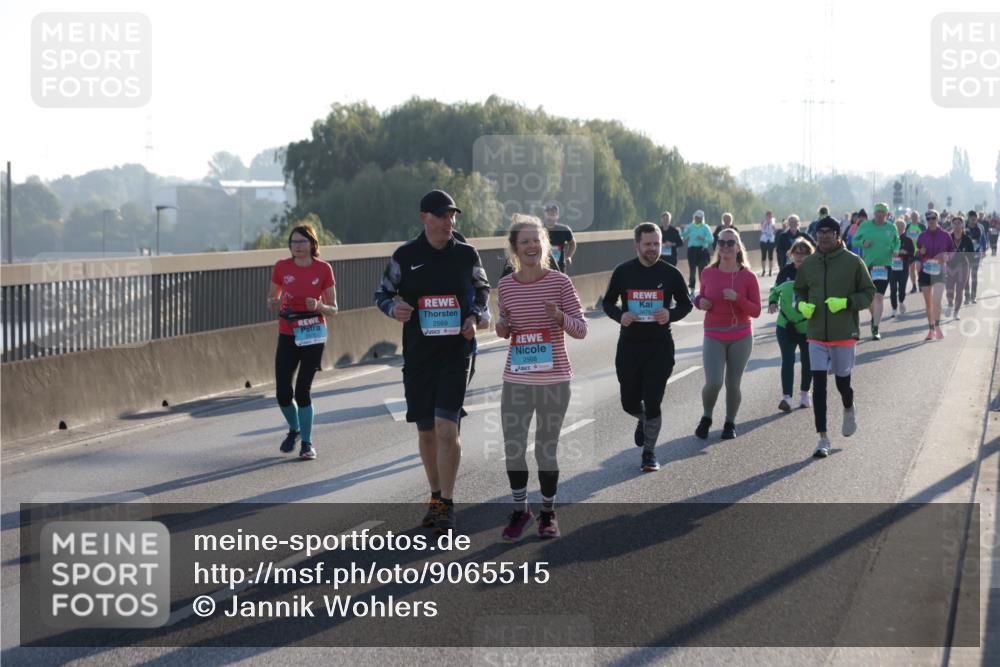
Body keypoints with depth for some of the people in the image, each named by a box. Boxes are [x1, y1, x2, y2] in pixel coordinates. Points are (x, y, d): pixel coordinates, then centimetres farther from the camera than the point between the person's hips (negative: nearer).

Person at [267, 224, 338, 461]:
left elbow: (333, 309, 0)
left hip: (312, 335, -2)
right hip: (287, 335, 2)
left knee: (303, 389, -7)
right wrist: (273, 303, -9)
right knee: (283, 392, -2)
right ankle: (294, 429, 28)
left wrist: (318, 306, -20)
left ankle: (307, 443, 8)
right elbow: (272, 297, 14)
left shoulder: (323, 269, -4)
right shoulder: (282, 267, 1)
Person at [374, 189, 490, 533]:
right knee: (426, 431, 10)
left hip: (456, 353, -2)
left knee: (446, 428, -13)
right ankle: (436, 496, 27)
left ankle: (446, 505, -7)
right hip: (417, 354, 2)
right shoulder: (404, 256, 1)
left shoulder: (466, 254, 3)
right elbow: (382, 293, 10)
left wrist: (475, 317, -3)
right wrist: (393, 308, -13)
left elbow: (482, 290, 16)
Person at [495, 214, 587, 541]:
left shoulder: (560, 282, -6)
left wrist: (559, 317, -22)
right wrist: (502, 328, -5)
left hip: (554, 380, -2)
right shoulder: (505, 286, 2)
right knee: (512, 449, 3)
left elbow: (581, 329, -2)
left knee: (546, 451, 7)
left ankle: (548, 512, 25)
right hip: (516, 380, 2)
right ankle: (520, 510, 22)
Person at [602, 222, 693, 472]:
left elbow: (685, 304, 7)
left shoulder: (671, 274, -2)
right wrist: (620, 316, -13)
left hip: (659, 347, -2)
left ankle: (649, 453, 10)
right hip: (629, 345, 2)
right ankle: (643, 420, 47)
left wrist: (671, 315, -15)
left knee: (652, 402, -6)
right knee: (629, 402, 10)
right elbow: (608, 302, 9)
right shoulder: (623, 272, -1)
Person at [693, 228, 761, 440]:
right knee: (713, 383, -14)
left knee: (733, 383, 2)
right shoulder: (708, 273, 0)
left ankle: (730, 423, 25)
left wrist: (737, 298, -21)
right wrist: (700, 302, -7)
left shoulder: (748, 276, -5)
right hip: (714, 337, 0)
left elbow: (756, 311, -5)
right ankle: (706, 418, 15)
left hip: (741, 337, 0)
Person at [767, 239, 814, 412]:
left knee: (807, 361, 12)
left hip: (808, 327, -1)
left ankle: (804, 394, 29)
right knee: (787, 360, -9)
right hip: (786, 325, 1)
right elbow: (775, 290, 12)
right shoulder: (786, 271, 0)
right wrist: (772, 302, -7)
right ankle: (786, 397, -14)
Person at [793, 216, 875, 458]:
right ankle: (823, 438, 0)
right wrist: (802, 305, -5)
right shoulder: (808, 264, 3)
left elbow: (869, 292, -2)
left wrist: (846, 302, -18)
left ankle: (849, 409, 46)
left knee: (842, 382, 11)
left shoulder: (853, 262, -7)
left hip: (844, 333, -2)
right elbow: (799, 290, 17)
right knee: (818, 385, -5)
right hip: (816, 334, 2)